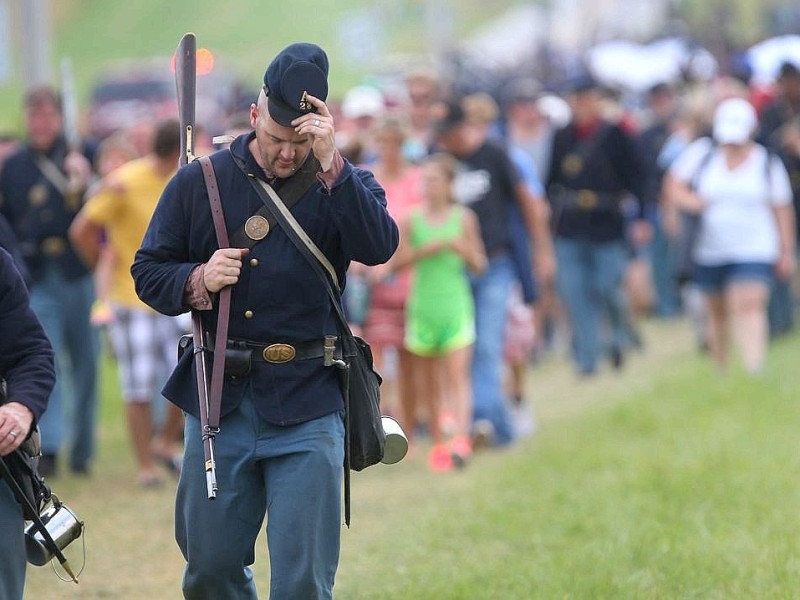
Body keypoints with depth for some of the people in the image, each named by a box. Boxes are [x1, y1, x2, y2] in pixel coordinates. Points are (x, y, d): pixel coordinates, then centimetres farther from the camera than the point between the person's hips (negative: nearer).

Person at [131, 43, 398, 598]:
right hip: (217, 400, 2)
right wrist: (198, 281, -12)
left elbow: (378, 248, -19)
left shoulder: (343, 186, 1)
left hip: (307, 407, -2)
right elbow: (147, 272, 9)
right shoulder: (199, 184, 5)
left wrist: (330, 163, -25)